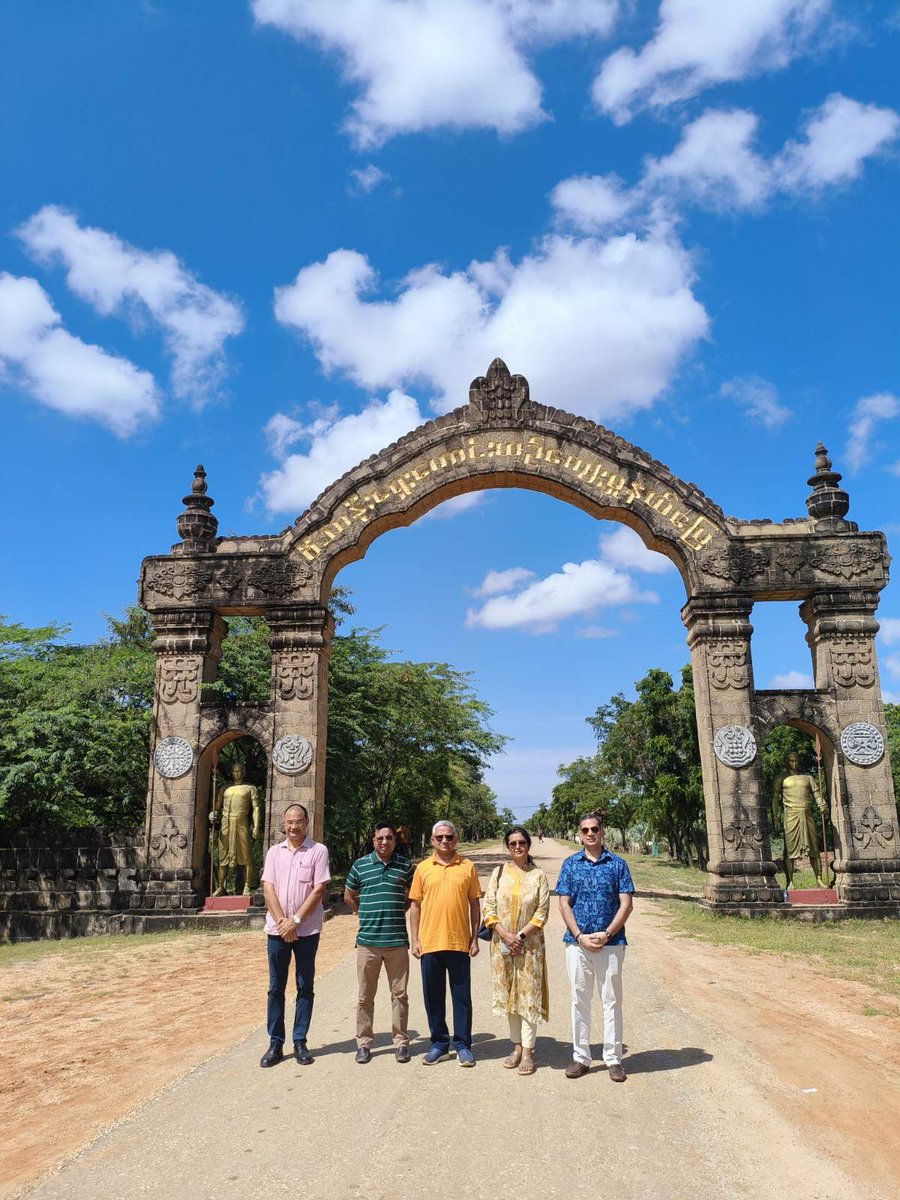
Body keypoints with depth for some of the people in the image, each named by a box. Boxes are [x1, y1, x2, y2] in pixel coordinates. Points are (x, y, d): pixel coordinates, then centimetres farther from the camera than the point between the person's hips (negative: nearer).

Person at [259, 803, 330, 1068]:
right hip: (277, 929, 3)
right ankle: (275, 1044, 16)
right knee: (276, 988, 7)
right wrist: (282, 922, -10)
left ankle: (300, 1042, 16)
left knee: (305, 987, 6)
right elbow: (268, 888, 1)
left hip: (307, 930, -2)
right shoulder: (275, 851, 7)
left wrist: (295, 920, -12)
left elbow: (319, 889, -8)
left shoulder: (318, 850, -3)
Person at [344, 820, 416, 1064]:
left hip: (397, 941, 0)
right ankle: (364, 1043, 20)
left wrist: (397, 912, 5)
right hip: (367, 941, 0)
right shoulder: (360, 865, 1)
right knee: (365, 996, 8)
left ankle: (401, 1042, 18)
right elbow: (349, 896, 14)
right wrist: (368, 914, 8)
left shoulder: (406, 866, 2)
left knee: (399, 994, 7)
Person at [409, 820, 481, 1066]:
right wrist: (415, 940, 1)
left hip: (459, 943, -1)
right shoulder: (423, 868, 4)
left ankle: (463, 1045, 18)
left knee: (461, 996, 6)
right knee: (433, 997, 10)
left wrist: (475, 938, 2)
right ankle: (439, 1044, 24)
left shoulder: (467, 867, 2)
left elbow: (475, 905, 6)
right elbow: (415, 906, 6)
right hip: (429, 943, 1)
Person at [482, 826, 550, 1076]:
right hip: (502, 943, 2)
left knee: (529, 996, 0)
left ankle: (528, 1051, 9)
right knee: (509, 995, 10)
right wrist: (505, 935, -12)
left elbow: (542, 912, -6)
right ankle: (517, 1046, 23)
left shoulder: (538, 876, -2)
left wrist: (520, 935, -13)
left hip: (529, 945, -2)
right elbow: (488, 908, -1)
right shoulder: (499, 873, 2)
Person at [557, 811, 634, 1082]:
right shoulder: (570, 864, 4)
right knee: (579, 1000, 9)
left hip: (611, 943, -1)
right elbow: (564, 904, 1)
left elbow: (626, 904, -2)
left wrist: (606, 934, -12)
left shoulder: (617, 864, 1)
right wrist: (580, 936, -10)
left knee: (612, 1000, 6)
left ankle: (613, 1058, 18)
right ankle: (580, 1057, 20)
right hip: (577, 942, 1)